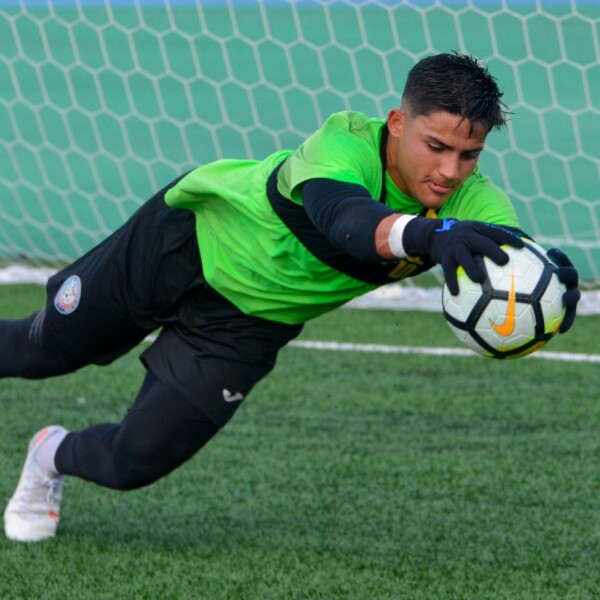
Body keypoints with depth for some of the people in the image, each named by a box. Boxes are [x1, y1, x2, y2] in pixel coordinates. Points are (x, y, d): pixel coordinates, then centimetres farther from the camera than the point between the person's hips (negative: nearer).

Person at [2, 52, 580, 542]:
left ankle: (53, 458, 35)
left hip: (249, 325, 3)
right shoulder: (347, 143, -40)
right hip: (182, 245, -3)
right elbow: (339, 214, -61)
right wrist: (425, 233, -81)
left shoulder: (468, 202, -28)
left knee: (134, 463, 1)